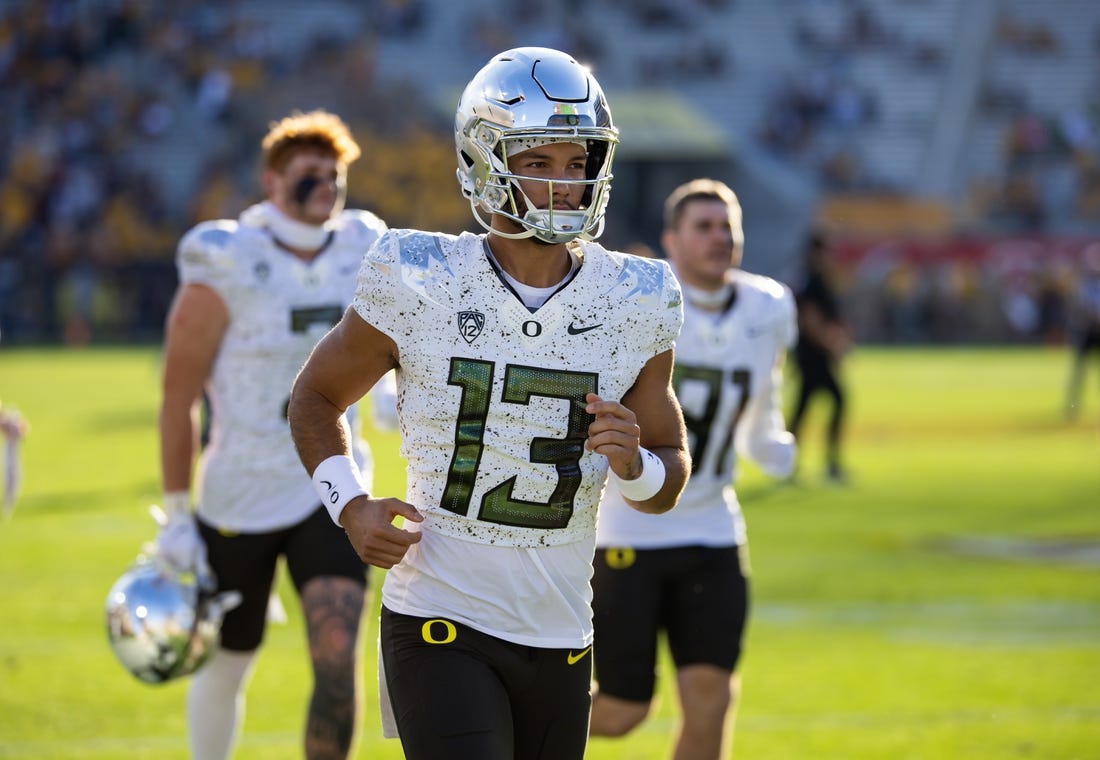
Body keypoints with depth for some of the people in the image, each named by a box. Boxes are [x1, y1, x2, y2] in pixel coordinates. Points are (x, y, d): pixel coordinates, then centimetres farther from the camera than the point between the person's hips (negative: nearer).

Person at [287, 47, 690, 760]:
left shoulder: (636, 305, 0)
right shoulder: (419, 285, -7)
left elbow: (669, 480, 11)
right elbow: (317, 397, 9)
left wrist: (634, 464, -13)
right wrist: (352, 507, -8)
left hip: (560, 639, 4)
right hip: (440, 627, -4)